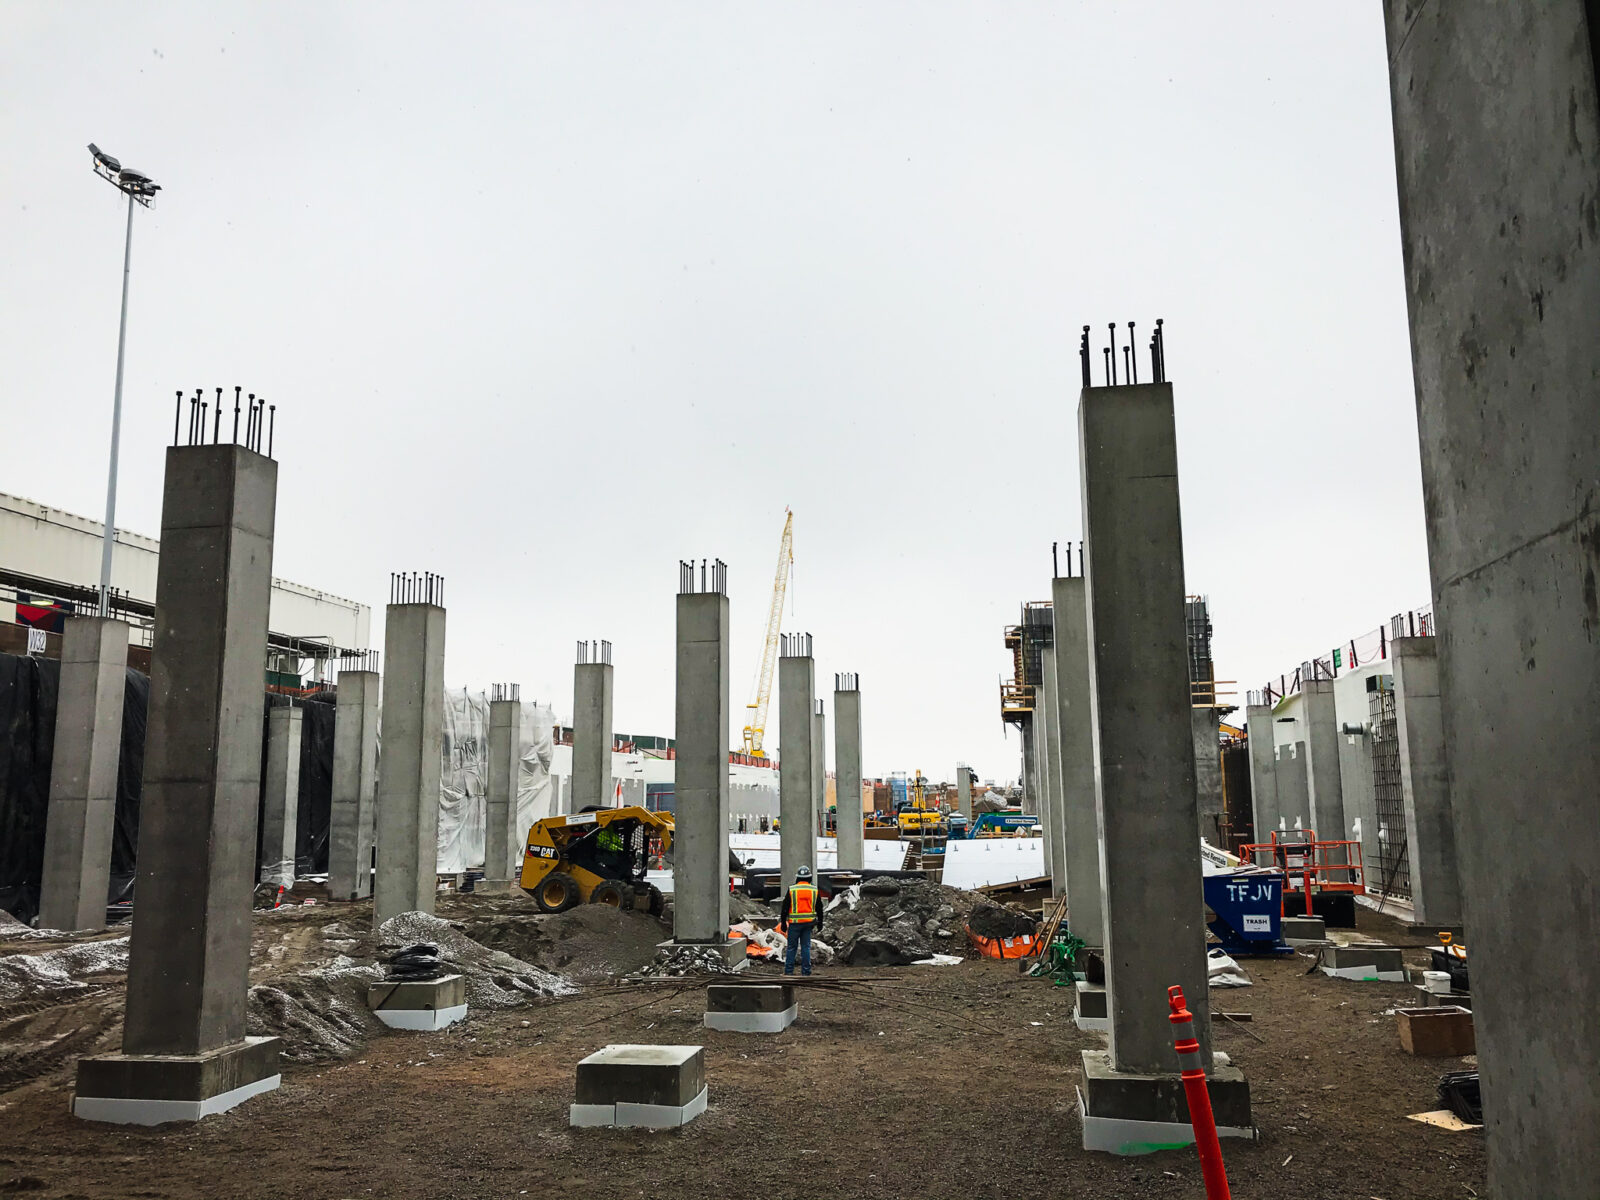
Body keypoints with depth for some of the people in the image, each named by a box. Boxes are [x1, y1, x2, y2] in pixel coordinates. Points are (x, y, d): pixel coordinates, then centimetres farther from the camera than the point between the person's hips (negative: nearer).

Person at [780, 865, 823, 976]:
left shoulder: (791, 889, -4)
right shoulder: (815, 890, 3)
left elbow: (785, 907, -2)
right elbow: (819, 908, 11)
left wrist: (783, 923, 5)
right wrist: (820, 923, 20)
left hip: (794, 923, -2)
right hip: (808, 923, 2)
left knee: (791, 947, 5)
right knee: (806, 947, 8)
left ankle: (788, 971, 5)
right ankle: (806, 971, 9)